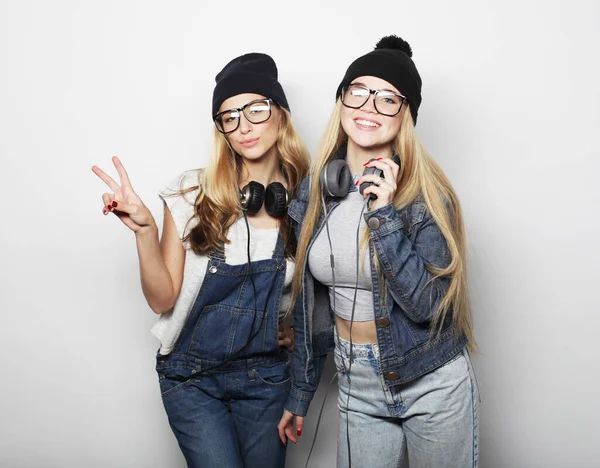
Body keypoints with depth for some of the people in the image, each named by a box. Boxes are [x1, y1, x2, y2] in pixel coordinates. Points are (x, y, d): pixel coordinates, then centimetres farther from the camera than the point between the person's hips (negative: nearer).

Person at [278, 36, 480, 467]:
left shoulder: (426, 194, -14)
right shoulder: (315, 192, -2)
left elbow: (428, 305, -22)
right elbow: (310, 303, 5)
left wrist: (384, 217, -29)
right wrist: (300, 395, 11)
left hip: (432, 384, -3)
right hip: (357, 386, 4)